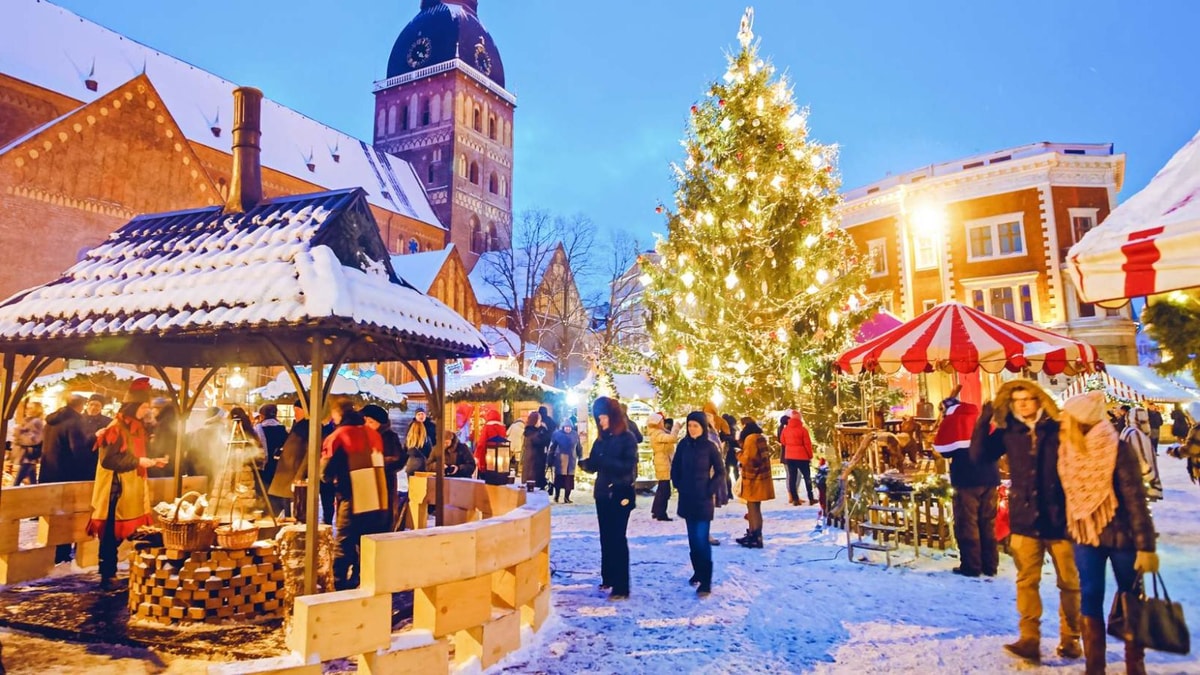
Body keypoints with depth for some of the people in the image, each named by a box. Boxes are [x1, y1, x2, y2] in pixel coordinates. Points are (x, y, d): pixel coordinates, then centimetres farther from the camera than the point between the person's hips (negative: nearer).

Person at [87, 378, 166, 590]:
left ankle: (111, 572, 18)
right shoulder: (116, 428, -13)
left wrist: (152, 461, 7)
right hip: (117, 488, -8)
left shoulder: (137, 428, 13)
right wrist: (138, 462, -19)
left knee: (126, 532, 9)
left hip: (133, 488, 8)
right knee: (111, 533, -2)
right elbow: (108, 460, -20)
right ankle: (107, 576, 5)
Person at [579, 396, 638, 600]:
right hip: (602, 493, 6)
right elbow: (594, 465, 9)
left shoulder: (627, 438, -8)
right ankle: (608, 578, 24)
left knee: (617, 539, -7)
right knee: (606, 538, 12)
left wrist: (604, 461, -28)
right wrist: (585, 463, -14)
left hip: (620, 494, -6)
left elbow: (628, 466, -18)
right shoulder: (601, 439, 9)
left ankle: (621, 587, -5)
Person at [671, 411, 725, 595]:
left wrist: (711, 491, -7)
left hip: (704, 499, -4)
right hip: (686, 499, 4)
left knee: (701, 539, -9)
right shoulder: (683, 444, 1)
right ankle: (698, 571, 28)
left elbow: (720, 472, -2)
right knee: (693, 538, 13)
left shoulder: (710, 447, -9)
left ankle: (706, 581, -6)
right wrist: (679, 487, 4)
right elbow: (675, 468, 11)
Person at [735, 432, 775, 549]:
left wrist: (739, 455, -2)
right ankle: (752, 534, 26)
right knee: (752, 507, 18)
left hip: (754, 479, -10)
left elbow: (747, 459, -21)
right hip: (758, 478, 10)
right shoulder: (759, 437, 12)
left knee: (754, 508, -5)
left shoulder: (751, 439, -17)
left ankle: (757, 538, -3)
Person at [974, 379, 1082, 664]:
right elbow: (979, 455, -5)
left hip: (1059, 517, -1)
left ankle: (1070, 638, 25)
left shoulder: (1058, 430, -6)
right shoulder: (1008, 432, 2)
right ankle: (1030, 639, 2)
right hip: (1025, 519, 1)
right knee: (1027, 580, 0)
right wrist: (983, 424, -15)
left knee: (1069, 581, 10)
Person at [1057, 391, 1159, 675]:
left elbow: (1136, 499, -16)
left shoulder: (1117, 450, -16)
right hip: (1085, 536, 4)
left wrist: (1146, 545, -18)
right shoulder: (1069, 451, 0)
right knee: (1090, 600, 4)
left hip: (1121, 536, -4)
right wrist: (1071, 529, 10)